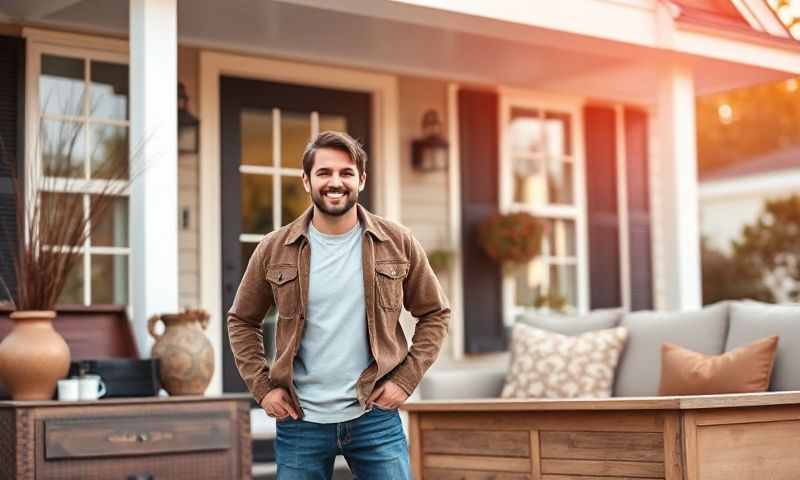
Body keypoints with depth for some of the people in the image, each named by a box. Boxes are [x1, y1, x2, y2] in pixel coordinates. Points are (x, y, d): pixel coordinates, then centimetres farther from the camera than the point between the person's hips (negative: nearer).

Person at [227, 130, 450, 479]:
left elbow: (434, 314, 7)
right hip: (299, 420, 1)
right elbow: (242, 321, 11)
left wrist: (406, 379, -3)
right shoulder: (273, 250, -1)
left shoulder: (397, 242, -1)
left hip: (375, 415, 0)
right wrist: (261, 387, 0)